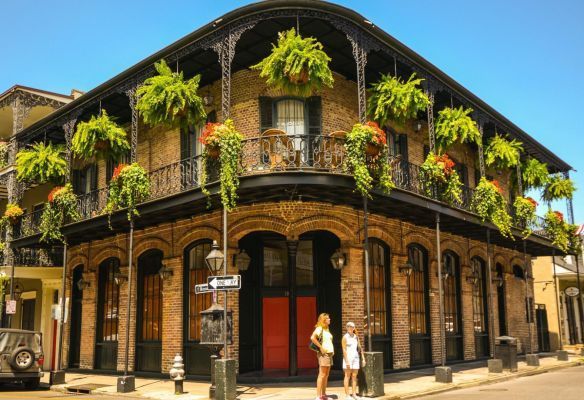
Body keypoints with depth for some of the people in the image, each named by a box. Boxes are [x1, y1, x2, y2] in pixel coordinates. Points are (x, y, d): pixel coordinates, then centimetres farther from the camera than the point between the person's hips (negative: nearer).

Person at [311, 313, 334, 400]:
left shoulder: (327, 329, 17)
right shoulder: (319, 328, -10)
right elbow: (312, 338, -26)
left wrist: (332, 350, 15)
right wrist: (321, 347, -23)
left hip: (329, 353, 9)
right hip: (324, 354, -9)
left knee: (326, 375, 11)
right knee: (322, 375, -9)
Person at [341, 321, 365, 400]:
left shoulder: (356, 337, 10)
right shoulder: (345, 337, -7)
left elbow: (360, 348, 12)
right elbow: (344, 350, -12)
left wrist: (363, 358, 7)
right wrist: (347, 361, -18)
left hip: (355, 358, 6)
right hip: (348, 358, -5)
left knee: (354, 376, 6)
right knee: (347, 376, -2)